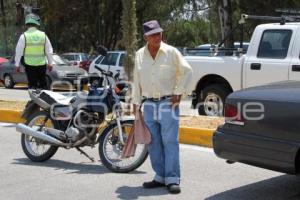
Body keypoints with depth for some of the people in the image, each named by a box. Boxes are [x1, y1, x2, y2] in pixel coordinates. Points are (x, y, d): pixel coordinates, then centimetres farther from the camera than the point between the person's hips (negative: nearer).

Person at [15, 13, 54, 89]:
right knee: (42, 83, 13)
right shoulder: (43, 35, 1)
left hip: (29, 64, -2)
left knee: (32, 84, 3)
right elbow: (49, 51, 7)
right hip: (41, 64, 2)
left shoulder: (24, 36, -5)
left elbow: (19, 51, -2)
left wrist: (17, 64, 7)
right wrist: (50, 63, 18)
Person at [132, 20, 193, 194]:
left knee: (170, 142, -6)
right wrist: (136, 103, 11)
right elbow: (137, 80, 13)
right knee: (153, 143, 7)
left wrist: (178, 92, -6)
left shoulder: (171, 52, -3)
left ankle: (172, 179, -4)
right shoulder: (140, 55, 8)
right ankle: (160, 177, 16)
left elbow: (187, 71, -1)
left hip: (168, 103, -4)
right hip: (149, 104, 4)